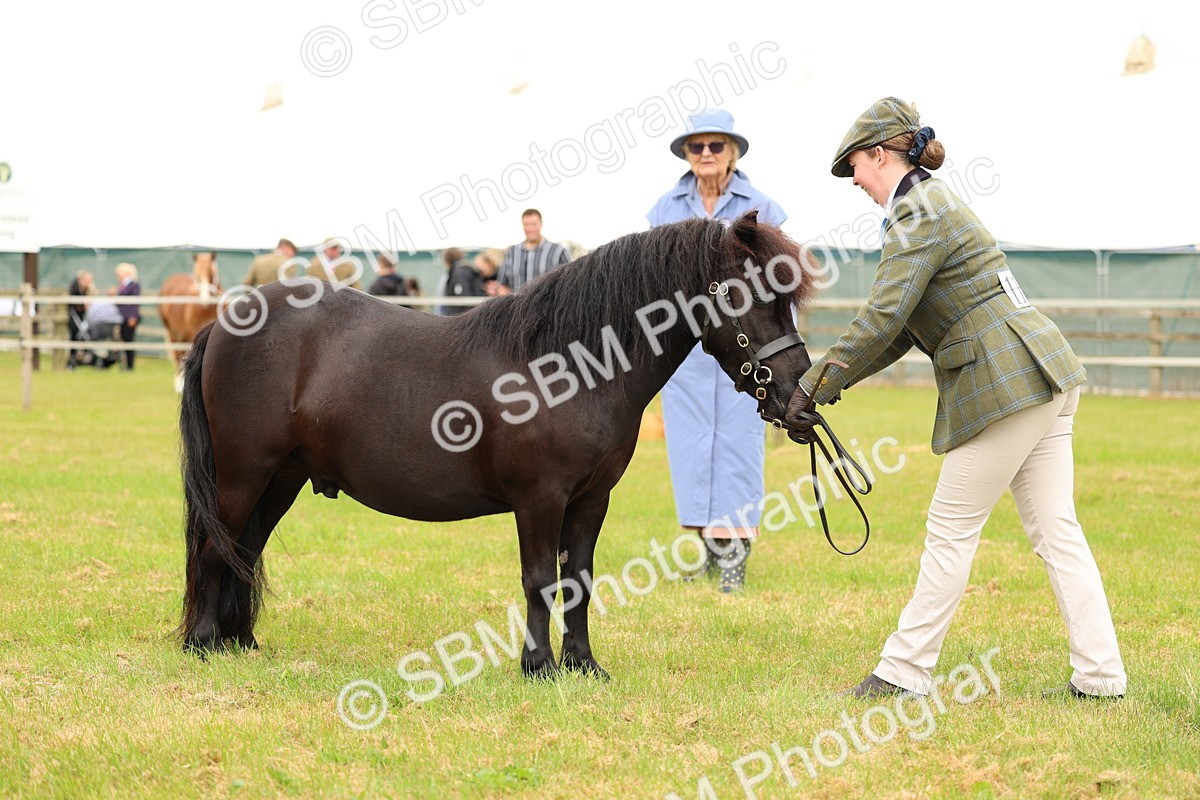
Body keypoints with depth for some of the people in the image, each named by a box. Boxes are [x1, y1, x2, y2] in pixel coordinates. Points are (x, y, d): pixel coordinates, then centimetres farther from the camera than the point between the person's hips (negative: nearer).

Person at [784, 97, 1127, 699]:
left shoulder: (918, 214, -11)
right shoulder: (932, 205, 20)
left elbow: (882, 319, -19)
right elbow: (904, 328, 21)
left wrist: (813, 386, -13)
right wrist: (832, 380, 15)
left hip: (1007, 386, -10)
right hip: (1043, 377, 10)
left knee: (951, 530, -1)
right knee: (1055, 530, 9)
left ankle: (904, 670, 6)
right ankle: (1100, 676, 9)